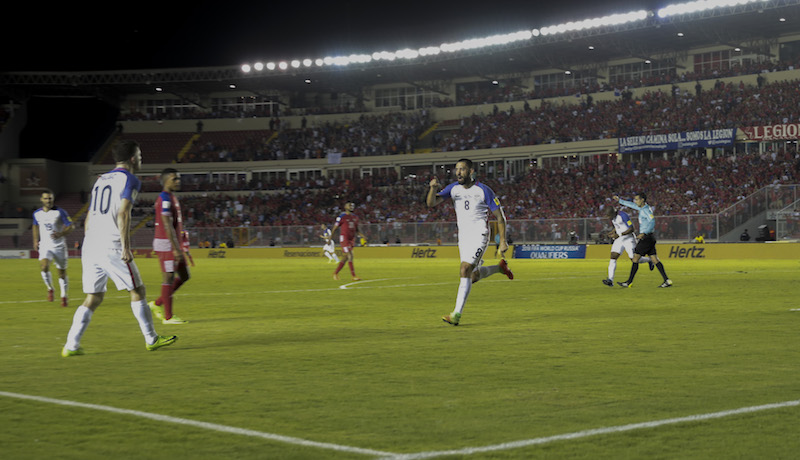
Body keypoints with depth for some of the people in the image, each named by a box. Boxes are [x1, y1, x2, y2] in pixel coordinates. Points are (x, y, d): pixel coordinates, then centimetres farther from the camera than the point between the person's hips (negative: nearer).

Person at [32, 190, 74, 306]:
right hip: (45, 246, 1)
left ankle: (64, 296, 23)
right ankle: (50, 289, 1)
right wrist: (36, 239, 15)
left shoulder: (60, 212, -9)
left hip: (59, 246, -1)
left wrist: (61, 234, -24)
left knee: (62, 272, 4)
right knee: (44, 267, -23)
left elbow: (71, 226, -8)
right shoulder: (37, 214, 2)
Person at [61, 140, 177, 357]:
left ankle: (71, 345, 1)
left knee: (93, 297, 10)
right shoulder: (129, 180, -3)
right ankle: (151, 339, 13)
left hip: (90, 247, 7)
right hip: (111, 247, -7)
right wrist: (126, 247, -17)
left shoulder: (100, 180, 21)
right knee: (137, 290, 6)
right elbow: (123, 214, -15)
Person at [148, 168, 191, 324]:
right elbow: (167, 226, -21)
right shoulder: (165, 199, -15)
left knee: (184, 276, 11)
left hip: (175, 244, 10)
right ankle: (168, 316, -1)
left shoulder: (173, 198, 17)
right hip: (166, 245, -10)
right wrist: (176, 248, -25)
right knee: (169, 278, -6)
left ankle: (157, 304, 19)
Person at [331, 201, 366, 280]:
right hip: (344, 238, -7)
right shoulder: (342, 217, -8)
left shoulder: (355, 217, 13)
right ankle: (353, 276, -13)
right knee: (350, 256, -13)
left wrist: (362, 236, 3)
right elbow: (334, 228, -2)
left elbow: (356, 230, 20)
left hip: (352, 240, 7)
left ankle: (336, 273, 23)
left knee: (346, 258, 8)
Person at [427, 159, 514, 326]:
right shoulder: (453, 188, 3)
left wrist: (503, 241, -8)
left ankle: (457, 314, -20)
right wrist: (433, 189, -29)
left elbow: (499, 217, -2)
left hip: (479, 236, -6)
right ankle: (500, 267, 41)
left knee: (465, 270, -20)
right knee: (474, 277, 12)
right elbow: (431, 203, -8)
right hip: (463, 237, 6)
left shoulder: (484, 191, -8)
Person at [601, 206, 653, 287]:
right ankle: (610, 280, -14)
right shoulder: (613, 217, 4)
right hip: (619, 239, 7)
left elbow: (631, 229, -23)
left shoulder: (623, 215, -23)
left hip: (629, 239, -7)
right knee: (613, 258, -8)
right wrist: (612, 232, 1)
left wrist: (619, 235, -26)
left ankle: (649, 260, 31)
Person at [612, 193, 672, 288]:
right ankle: (667, 281, -1)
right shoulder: (642, 208, 14)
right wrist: (619, 200, 35)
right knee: (654, 259, 5)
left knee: (635, 258, -4)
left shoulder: (647, 210, -15)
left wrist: (644, 233, -35)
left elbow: (652, 223, -25)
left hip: (647, 237, -9)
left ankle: (629, 282, 0)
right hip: (647, 238, 9)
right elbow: (632, 205, 30)